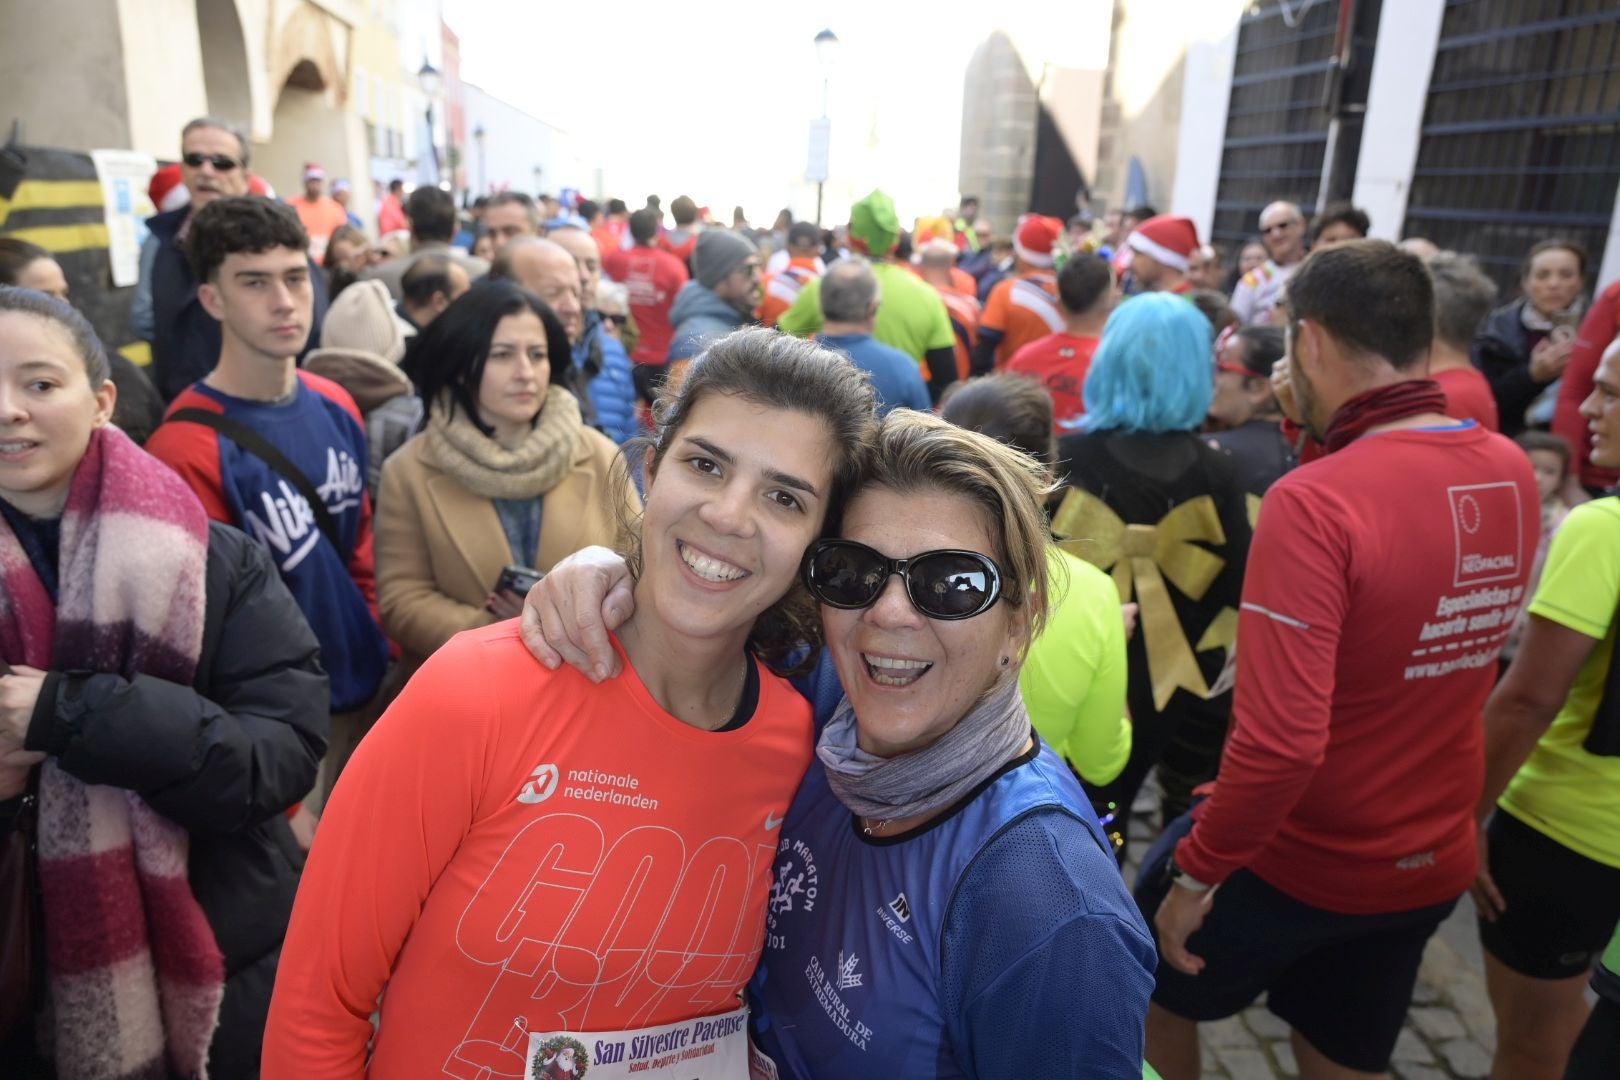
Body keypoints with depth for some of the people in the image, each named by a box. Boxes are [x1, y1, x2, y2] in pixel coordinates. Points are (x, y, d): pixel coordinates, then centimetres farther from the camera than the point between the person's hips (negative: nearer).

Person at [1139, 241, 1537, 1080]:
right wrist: (1330, 435, 6)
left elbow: (1280, 742, -33)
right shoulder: (1510, 472, -6)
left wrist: (1195, 870, -19)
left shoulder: (1314, 500, -29)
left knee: (1151, 992, 23)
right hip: (1430, 861, 6)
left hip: (1297, 859, -6)